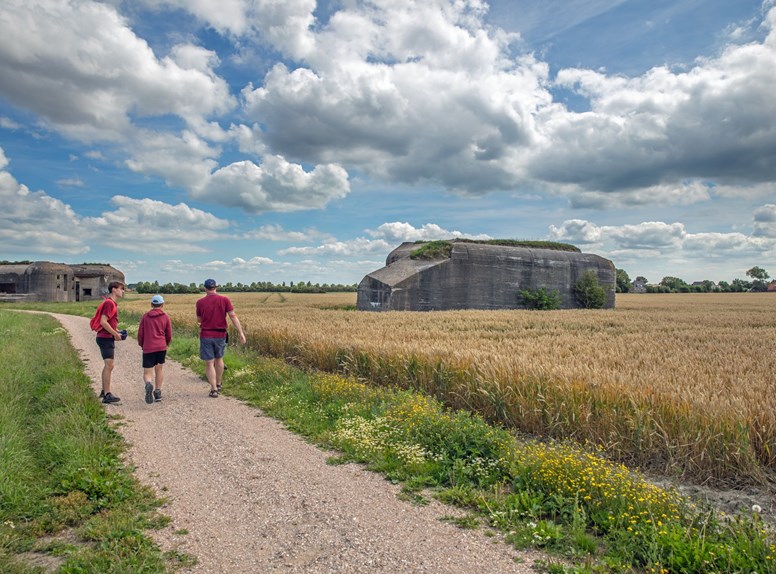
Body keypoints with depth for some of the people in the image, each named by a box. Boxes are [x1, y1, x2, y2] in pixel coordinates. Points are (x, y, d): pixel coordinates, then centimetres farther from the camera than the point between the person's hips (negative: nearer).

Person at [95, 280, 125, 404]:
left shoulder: (112, 303, 17)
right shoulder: (109, 303, -15)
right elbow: (103, 322, -22)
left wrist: (116, 332, 11)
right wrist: (115, 334, -16)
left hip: (108, 338, 11)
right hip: (105, 338, -11)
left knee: (107, 365, 18)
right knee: (109, 365, -12)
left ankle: (104, 391, 28)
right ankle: (107, 395, -11)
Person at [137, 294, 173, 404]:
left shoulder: (145, 316, 5)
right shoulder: (166, 317, 4)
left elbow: (140, 334, 7)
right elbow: (169, 335, 6)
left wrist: (142, 345, 25)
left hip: (148, 348, 0)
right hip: (161, 347, 0)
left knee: (147, 373, 4)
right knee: (159, 369, 19)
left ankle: (149, 385, -28)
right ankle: (157, 393, 17)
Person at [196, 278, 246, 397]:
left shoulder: (200, 302, -5)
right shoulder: (224, 300, -5)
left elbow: (199, 320, 7)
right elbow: (233, 316, -10)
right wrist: (241, 333, -10)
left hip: (206, 335, -2)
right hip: (220, 335, 2)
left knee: (209, 363, 3)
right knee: (219, 359, 21)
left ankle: (214, 389, 0)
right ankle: (218, 385, 32)